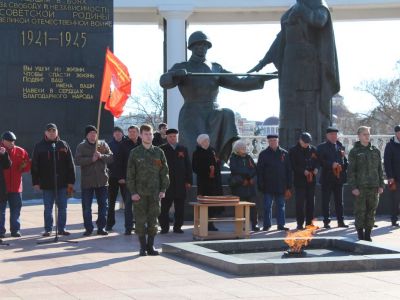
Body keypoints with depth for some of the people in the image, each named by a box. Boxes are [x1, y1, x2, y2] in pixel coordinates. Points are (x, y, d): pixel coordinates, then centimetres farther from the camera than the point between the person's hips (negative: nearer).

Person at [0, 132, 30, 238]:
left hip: (15, 186, 3)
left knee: (16, 209, 8)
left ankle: (15, 229, 16)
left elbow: (28, 165, 10)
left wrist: (23, 167, -11)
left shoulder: (20, 151, 5)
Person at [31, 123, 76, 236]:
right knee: (48, 208, 6)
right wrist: (36, 182, -4)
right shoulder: (39, 146, 3)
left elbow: (70, 164, 3)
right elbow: (34, 166, 2)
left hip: (62, 182, 1)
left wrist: (71, 181, -2)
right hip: (47, 183, -1)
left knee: (62, 207, 5)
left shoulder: (63, 145, 4)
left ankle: (61, 228, 13)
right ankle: (48, 229, 13)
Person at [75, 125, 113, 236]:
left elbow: (111, 157, -1)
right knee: (86, 206, 2)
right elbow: (78, 160, -12)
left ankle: (101, 227, 15)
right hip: (87, 181, -2)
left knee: (103, 205, 7)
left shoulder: (103, 145, 7)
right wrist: (91, 159, -20)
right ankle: (88, 228, 11)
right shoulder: (81, 147, 1)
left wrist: (101, 156, -18)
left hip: (102, 180, 2)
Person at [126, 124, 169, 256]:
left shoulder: (158, 152, 7)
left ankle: (151, 246, 12)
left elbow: (164, 172, 9)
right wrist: (132, 192, -6)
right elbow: (130, 174, 1)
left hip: (155, 192, 2)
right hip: (139, 193, -2)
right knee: (141, 220, -1)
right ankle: (143, 247, 7)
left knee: (153, 220, 4)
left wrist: (163, 189, 1)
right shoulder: (135, 153, 2)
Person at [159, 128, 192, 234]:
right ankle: (164, 227, 6)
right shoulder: (162, 149, 4)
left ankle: (177, 227, 12)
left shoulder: (183, 149, 13)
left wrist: (189, 181, 5)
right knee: (164, 207, -1)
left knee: (179, 207, 4)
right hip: (166, 182, -2)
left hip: (180, 184, 2)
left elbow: (188, 166, 12)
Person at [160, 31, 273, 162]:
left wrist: (262, 78, 0)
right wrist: (177, 74, -34)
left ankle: (221, 161, -29)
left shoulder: (215, 68, 19)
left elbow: (238, 83, 13)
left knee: (227, 115, -30)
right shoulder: (181, 68, 8)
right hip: (192, 117, -3)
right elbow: (164, 82, -11)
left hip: (213, 116, 3)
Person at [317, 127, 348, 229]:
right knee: (326, 201, -1)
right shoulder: (321, 147, 0)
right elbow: (320, 161, -8)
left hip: (339, 177, 4)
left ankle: (340, 221, 12)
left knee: (339, 201, 8)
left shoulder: (340, 147, 14)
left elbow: (345, 161, 16)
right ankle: (326, 221, 4)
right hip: (327, 178, -4)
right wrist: (331, 165, -18)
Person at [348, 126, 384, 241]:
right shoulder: (354, 152, 0)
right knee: (360, 211, -3)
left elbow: (380, 169, 14)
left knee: (371, 211, 5)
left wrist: (381, 185, 6)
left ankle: (368, 235, 13)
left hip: (374, 186, 4)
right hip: (360, 187, -4)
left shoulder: (375, 151, 12)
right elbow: (351, 171, -3)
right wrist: (353, 187, -11)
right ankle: (360, 235, 5)